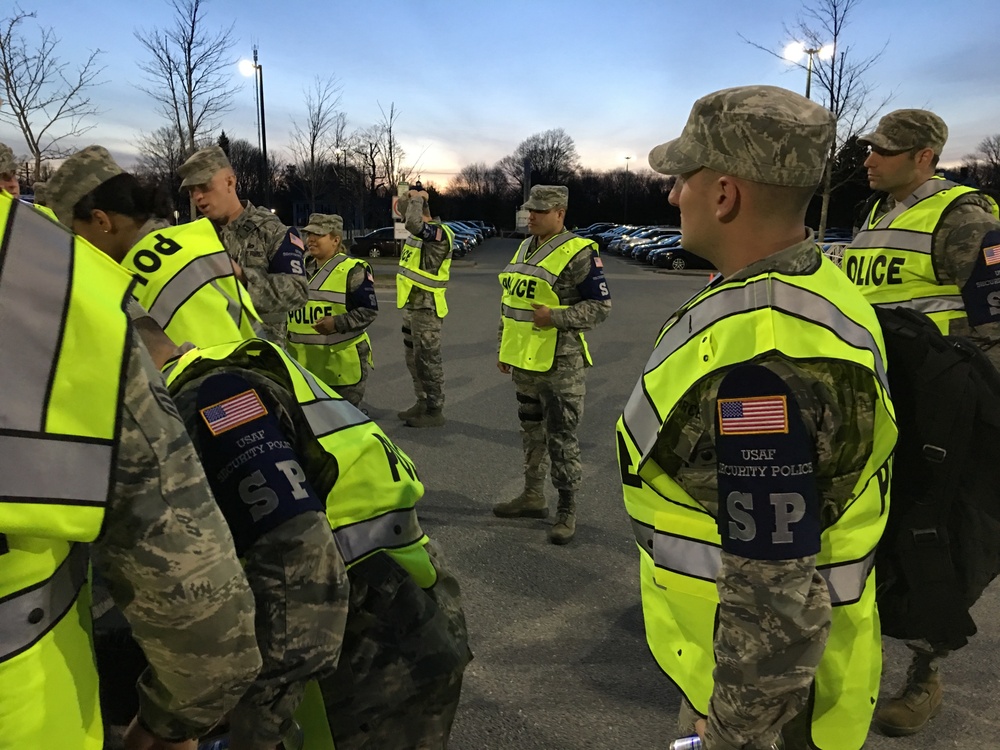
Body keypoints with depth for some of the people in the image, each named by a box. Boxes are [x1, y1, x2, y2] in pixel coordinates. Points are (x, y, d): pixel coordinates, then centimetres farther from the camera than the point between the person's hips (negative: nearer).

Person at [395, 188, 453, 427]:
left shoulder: (437, 232, -18)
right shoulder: (423, 231, 10)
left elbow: (412, 223, -36)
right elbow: (401, 206, 28)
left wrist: (417, 199, -21)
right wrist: (410, 197, 11)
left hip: (426, 307, -10)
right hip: (412, 305, 10)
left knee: (428, 361, -3)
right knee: (414, 360, 17)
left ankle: (434, 411, 6)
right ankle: (422, 403, 29)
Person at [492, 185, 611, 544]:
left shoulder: (579, 253, -13)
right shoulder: (524, 248, 12)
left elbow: (601, 305, -13)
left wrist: (555, 317, -23)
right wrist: (503, 348, 19)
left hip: (560, 365, -8)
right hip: (524, 362, 8)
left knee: (561, 439, 0)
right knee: (531, 431, 19)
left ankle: (567, 511, 13)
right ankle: (533, 495, 34)